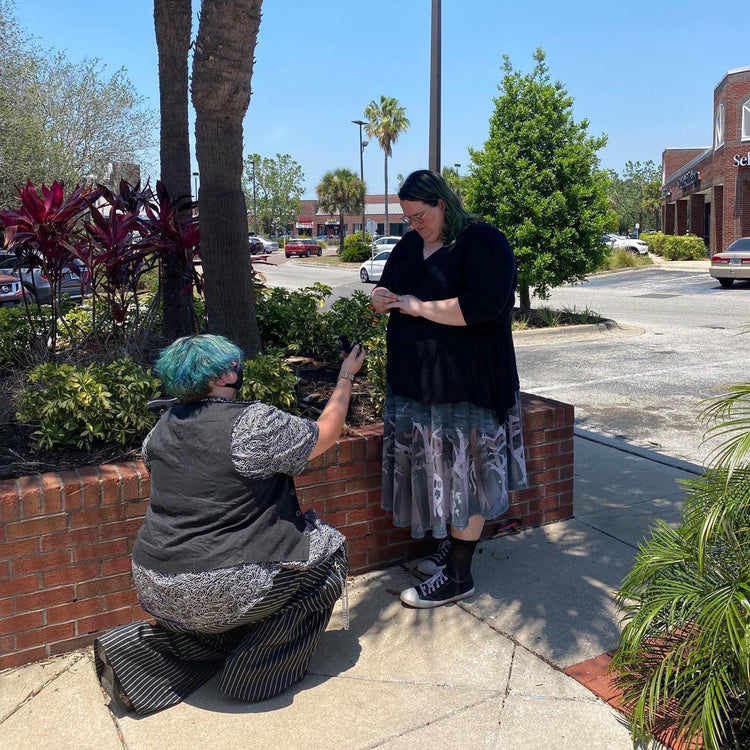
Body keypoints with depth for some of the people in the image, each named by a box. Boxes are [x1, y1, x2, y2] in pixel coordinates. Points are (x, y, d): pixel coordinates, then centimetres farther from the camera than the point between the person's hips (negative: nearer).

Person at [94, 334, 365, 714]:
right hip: (223, 593, -7)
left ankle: (135, 648, 15)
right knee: (328, 550, 11)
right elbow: (326, 433, -2)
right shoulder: (255, 423, -16)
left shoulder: (164, 426, 5)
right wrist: (346, 376, 12)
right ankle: (258, 668, 5)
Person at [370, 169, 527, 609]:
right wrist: (381, 298, -1)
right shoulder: (410, 244, 14)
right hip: (414, 381, 8)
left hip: (465, 385, -7)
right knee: (433, 469, 14)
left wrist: (419, 306, -17)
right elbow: (388, 289, 24)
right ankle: (449, 546, 31)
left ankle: (458, 576, 8)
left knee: (462, 473, -1)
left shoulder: (483, 242, -10)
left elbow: (483, 305, -24)